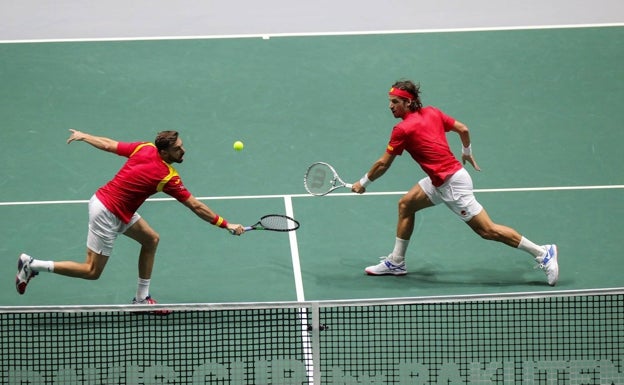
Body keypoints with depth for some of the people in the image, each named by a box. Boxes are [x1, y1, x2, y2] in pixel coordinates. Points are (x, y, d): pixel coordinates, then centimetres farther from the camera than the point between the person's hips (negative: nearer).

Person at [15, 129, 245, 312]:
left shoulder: (145, 149, -4)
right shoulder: (168, 177, -21)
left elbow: (108, 144, 5)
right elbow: (196, 207, -17)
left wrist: (83, 136, 22)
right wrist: (226, 225, -10)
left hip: (103, 198, 9)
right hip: (106, 214, -9)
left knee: (150, 239, 14)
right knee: (92, 271, 1)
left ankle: (141, 298, 20)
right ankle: (32, 265, 3)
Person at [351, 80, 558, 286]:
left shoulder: (403, 129, -15)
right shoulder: (431, 112, 6)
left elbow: (383, 164, -5)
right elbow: (463, 129, 11)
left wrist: (363, 183, 10)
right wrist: (467, 153, 28)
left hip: (452, 183, -10)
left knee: (487, 230, -7)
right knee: (406, 204, 13)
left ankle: (542, 252, -3)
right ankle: (396, 262, 20)